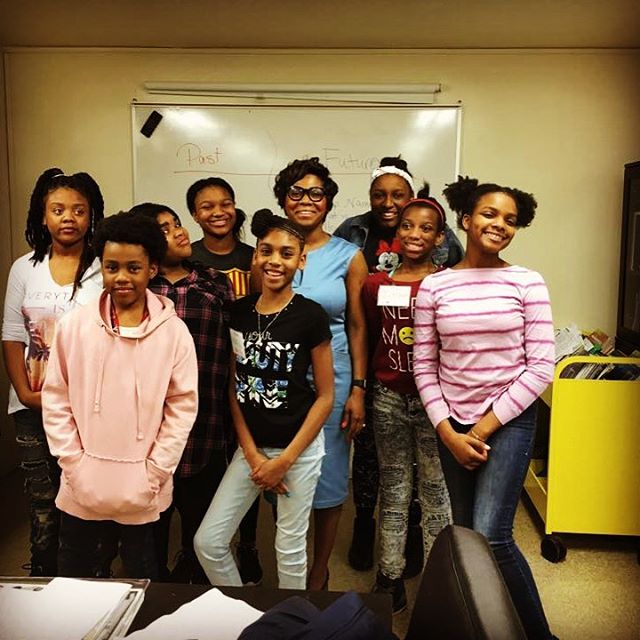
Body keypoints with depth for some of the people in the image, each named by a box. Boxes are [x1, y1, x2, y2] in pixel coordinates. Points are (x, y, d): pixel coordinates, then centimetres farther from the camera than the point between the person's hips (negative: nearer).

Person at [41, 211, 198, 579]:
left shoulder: (174, 332, -7)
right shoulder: (74, 325, -3)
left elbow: (183, 407, -4)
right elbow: (56, 400, 1)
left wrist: (154, 474, -7)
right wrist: (75, 466, -4)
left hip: (143, 493, -1)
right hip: (83, 490, 2)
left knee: (144, 584, 16)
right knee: (74, 585, 19)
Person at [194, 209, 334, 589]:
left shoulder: (311, 316, -11)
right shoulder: (239, 312, 0)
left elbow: (325, 396, -8)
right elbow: (233, 387, 4)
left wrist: (285, 460, -9)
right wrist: (252, 454, -4)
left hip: (299, 447, -4)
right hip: (251, 446, 4)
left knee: (290, 548, 8)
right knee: (208, 542, 6)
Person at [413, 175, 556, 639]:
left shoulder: (527, 283, -5)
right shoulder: (433, 287, 0)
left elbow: (541, 366, -8)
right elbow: (424, 366, 1)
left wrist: (484, 428, -9)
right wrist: (448, 434, -7)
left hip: (509, 419, -3)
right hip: (453, 424, 3)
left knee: (491, 536, -13)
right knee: (464, 533, 12)